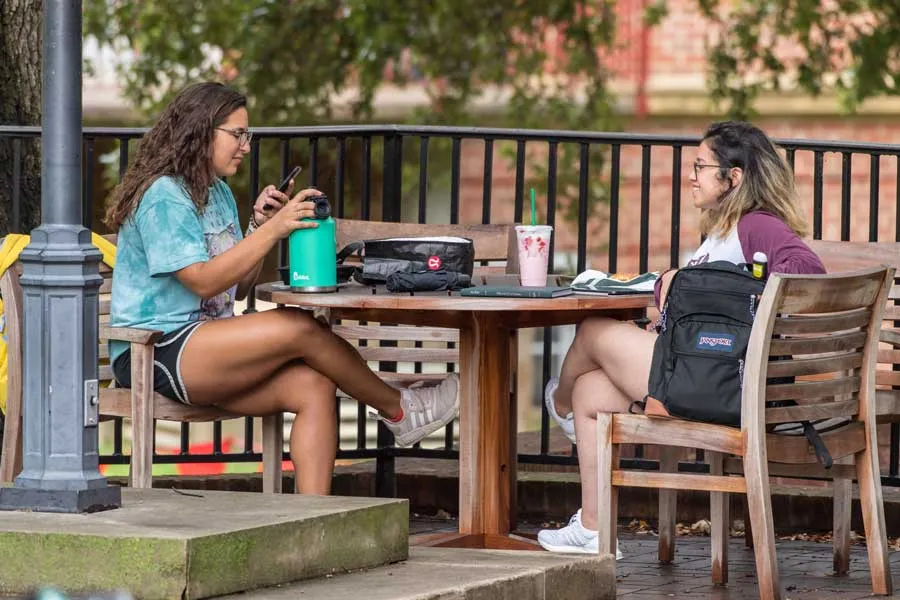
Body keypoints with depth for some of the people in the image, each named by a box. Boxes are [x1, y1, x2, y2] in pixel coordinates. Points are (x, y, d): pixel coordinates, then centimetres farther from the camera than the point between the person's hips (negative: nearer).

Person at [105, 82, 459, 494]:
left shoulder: (218, 194, 18)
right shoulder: (163, 197, -11)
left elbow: (239, 288, 17)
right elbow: (203, 282, -19)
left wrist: (260, 225, 2)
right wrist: (271, 230, -20)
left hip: (205, 351, 9)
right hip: (152, 352, -9)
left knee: (312, 386, -15)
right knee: (299, 327, -23)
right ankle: (397, 410, -4)